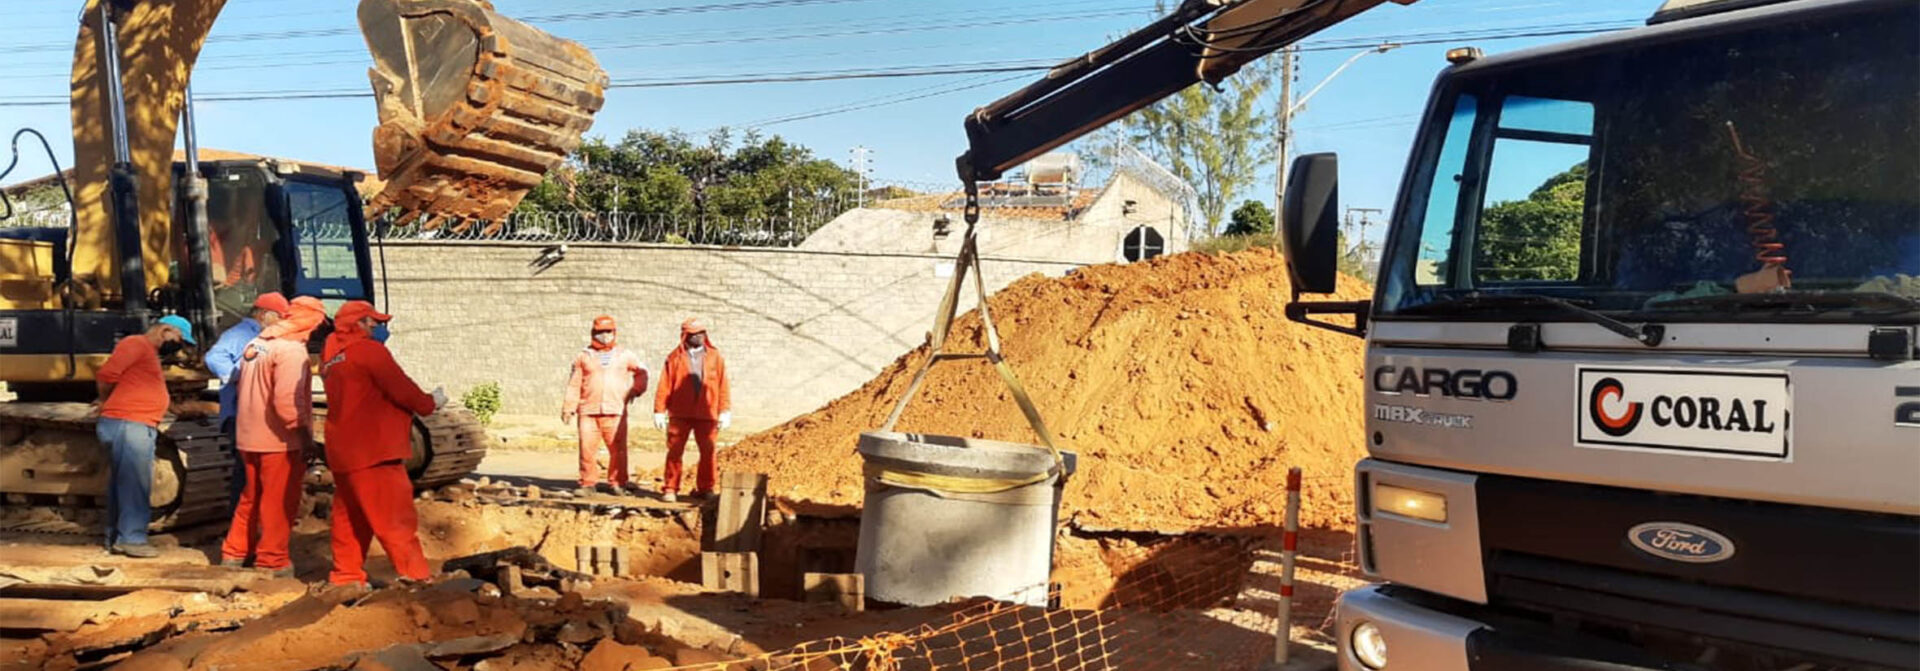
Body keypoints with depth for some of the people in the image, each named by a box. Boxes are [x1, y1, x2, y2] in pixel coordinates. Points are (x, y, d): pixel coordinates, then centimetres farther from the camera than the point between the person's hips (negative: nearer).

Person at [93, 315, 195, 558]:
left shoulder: (149, 353, 25)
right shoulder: (136, 344, -7)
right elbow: (106, 375, -16)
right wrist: (107, 404, -2)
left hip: (138, 428, 10)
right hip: (128, 425, -10)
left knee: (122, 484, 13)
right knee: (135, 484, -7)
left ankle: (116, 539, 19)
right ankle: (132, 539, -4)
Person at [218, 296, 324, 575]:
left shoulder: (256, 344, 10)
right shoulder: (291, 350, -19)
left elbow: (243, 392, 18)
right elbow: (287, 401, -27)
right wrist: (305, 434, -19)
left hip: (249, 437, 9)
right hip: (279, 440, -9)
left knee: (251, 498, 21)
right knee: (279, 502, 2)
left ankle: (234, 553, 29)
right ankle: (272, 562, 9)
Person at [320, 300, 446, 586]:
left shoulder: (330, 356, 16)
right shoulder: (369, 350, -11)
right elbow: (401, 388, -13)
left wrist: (412, 407, 12)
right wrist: (430, 403, 3)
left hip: (342, 452, 9)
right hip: (372, 452, -9)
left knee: (350, 516, 15)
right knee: (396, 518, -7)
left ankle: (346, 577, 20)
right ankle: (415, 578, -6)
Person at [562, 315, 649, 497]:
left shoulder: (624, 355, 12)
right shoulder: (584, 356, 11)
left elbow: (641, 372, 24)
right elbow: (574, 384, 11)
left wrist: (636, 389, 9)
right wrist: (568, 408, 6)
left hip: (616, 410, 0)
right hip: (588, 410, 0)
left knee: (618, 449, -4)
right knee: (587, 448, -4)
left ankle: (617, 482, 6)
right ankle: (588, 483, 7)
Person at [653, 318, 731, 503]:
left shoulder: (715, 357, 7)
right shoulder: (675, 358, 3)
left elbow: (723, 386, 5)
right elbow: (664, 386, 3)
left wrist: (725, 411, 0)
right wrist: (659, 411, -1)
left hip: (707, 415, 1)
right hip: (679, 414, -1)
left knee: (708, 452, 4)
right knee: (675, 451, 1)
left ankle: (705, 488, 15)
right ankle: (671, 488, 8)